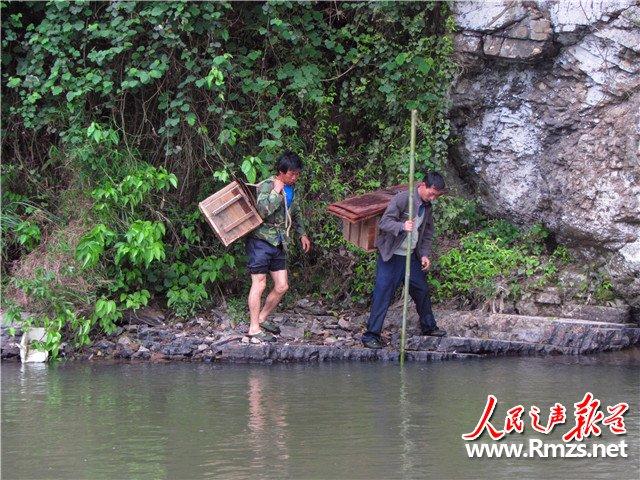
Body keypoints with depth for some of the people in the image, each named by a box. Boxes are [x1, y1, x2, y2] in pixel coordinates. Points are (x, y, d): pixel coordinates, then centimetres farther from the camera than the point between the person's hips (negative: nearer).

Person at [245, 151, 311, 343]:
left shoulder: (291, 189, 13)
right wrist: (276, 192, -21)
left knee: (282, 286, 5)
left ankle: (262, 318, 23)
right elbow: (262, 210, -28)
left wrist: (302, 234, 31)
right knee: (259, 284, -7)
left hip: (278, 244, 8)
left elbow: (295, 213, 31)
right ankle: (254, 329, -4)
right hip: (261, 240, -8)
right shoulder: (267, 186, -12)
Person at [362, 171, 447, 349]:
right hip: (391, 256, -7)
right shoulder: (402, 199, -17)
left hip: (412, 256, 7)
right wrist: (402, 226, -39)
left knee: (422, 291, 15)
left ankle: (429, 327, 35)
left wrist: (425, 255, 5)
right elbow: (384, 222, -22)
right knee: (383, 294, -8)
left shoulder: (427, 207, 7)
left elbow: (427, 233, 18)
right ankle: (371, 335, -6)